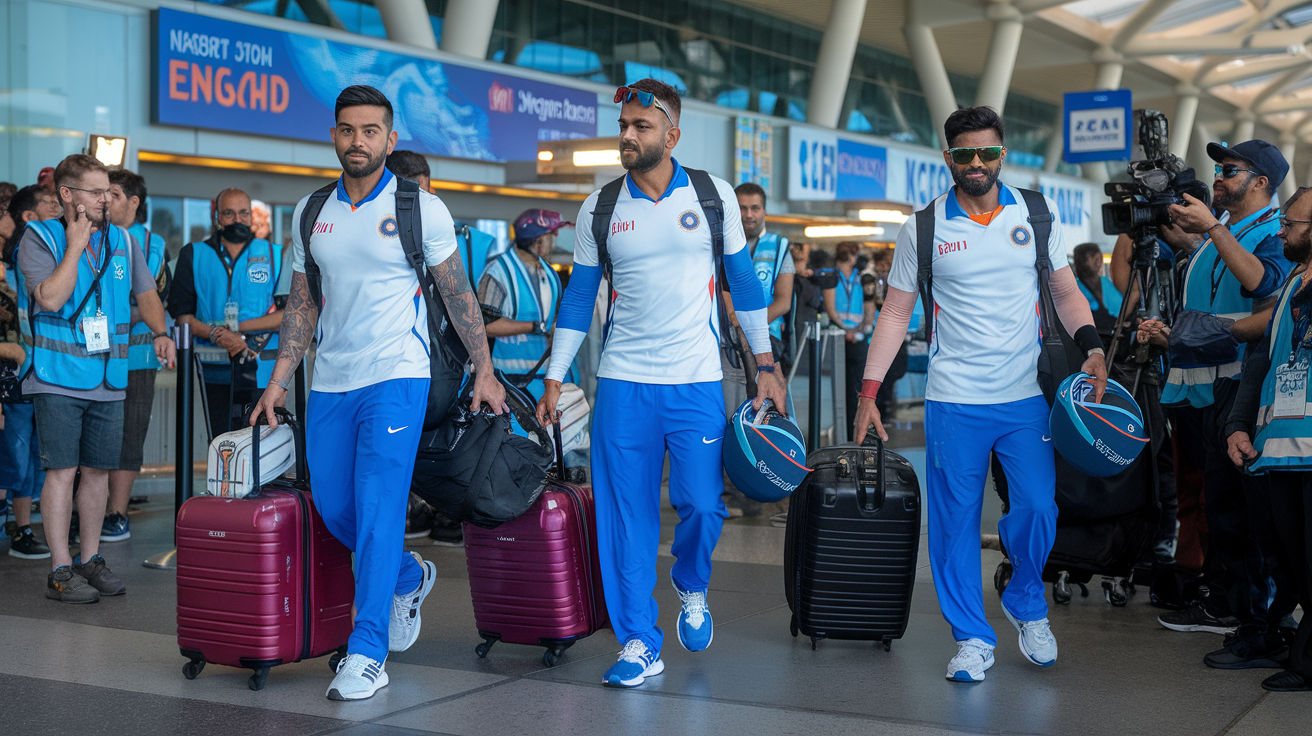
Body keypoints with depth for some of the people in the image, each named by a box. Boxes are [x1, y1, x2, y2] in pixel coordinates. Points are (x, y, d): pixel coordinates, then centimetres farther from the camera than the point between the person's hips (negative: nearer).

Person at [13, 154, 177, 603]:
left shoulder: (121, 241, 11)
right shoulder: (39, 238, -5)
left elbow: (145, 293, 18)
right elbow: (52, 298, -19)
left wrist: (160, 333, 0)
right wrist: (75, 245, -13)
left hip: (108, 380, 5)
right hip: (58, 377, -5)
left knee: (98, 470, 9)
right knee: (62, 470, -6)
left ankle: (90, 560, 21)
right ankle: (60, 571, 0)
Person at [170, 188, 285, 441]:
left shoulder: (274, 255, 8)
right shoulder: (193, 255, 12)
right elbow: (181, 314, 4)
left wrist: (239, 327, -12)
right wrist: (215, 334, -14)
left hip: (262, 373, -1)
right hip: (215, 373, 1)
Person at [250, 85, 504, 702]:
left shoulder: (421, 208, -3)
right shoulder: (310, 213, 9)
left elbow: (458, 294, 3)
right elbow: (302, 304, 14)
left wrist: (484, 370, 0)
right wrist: (278, 381, 9)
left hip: (396, 377, -5)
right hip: (329, 383, 5)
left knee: (378, 511, -12)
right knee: (333, 507, 10)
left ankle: (368, 653, -8)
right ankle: (408, 577, 37)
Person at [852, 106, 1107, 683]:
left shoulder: (1035, 216, 5)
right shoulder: (923, 229, 2)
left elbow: (1066, 293, 10)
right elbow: (895, 313, 6)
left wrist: (1091, 347, -9)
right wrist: (868, 392, 1)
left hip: (1025, 396, 1)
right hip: (954, 399, 0)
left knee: (1038, 509, -5)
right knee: (956, 519, 1)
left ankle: (1026, 603, 24)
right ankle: (971, 638, 15)